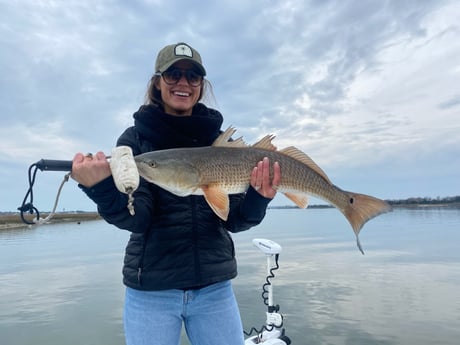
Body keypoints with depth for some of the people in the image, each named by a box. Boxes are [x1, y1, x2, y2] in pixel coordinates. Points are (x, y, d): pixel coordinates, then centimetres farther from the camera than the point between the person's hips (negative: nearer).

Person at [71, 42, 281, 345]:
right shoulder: (135, 138, -3)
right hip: (150, 289, -1)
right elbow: (135, 217, -13)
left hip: (214, 286, 2)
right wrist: (103, 188, -32)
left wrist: (258, 198, -22)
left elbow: (233, 220, -3)